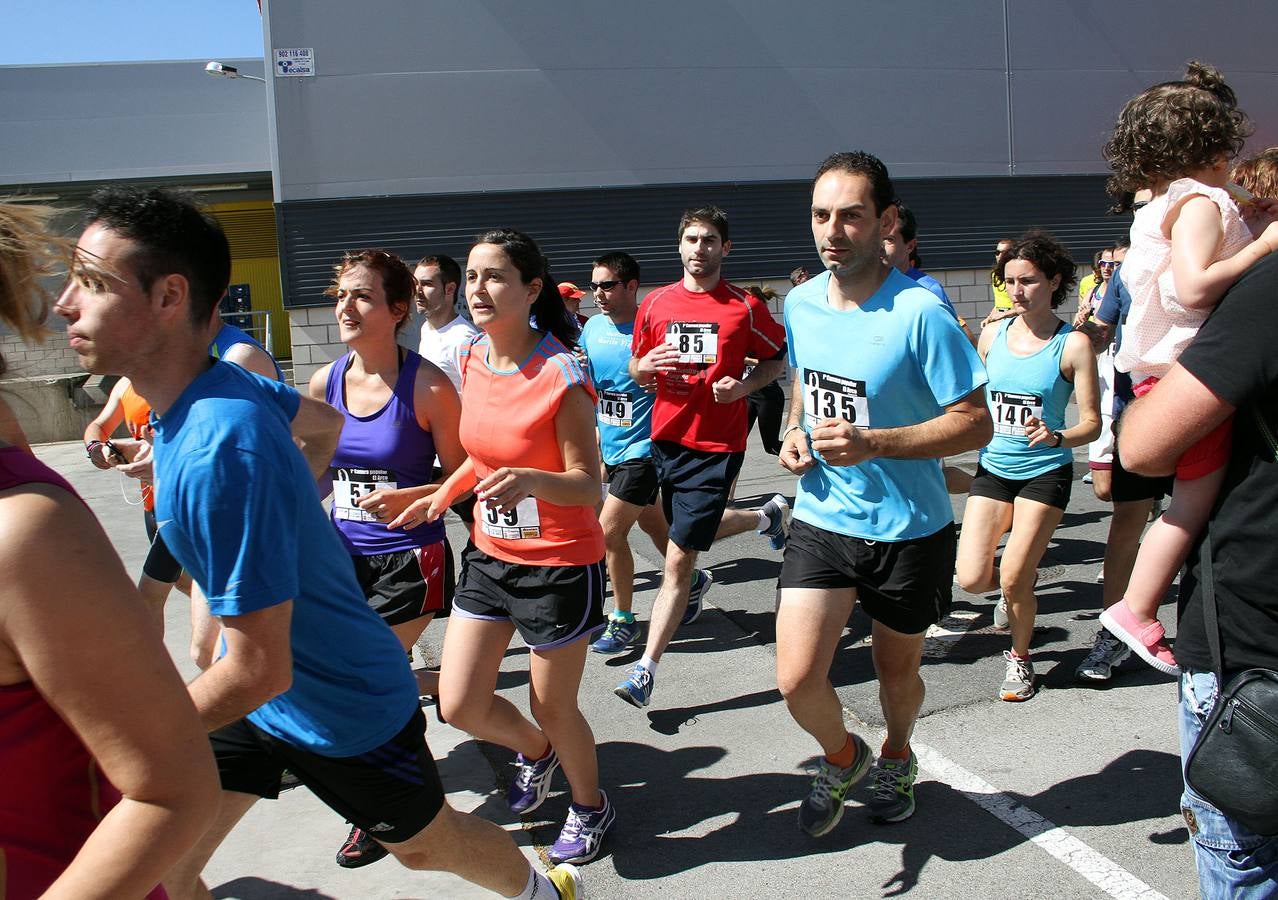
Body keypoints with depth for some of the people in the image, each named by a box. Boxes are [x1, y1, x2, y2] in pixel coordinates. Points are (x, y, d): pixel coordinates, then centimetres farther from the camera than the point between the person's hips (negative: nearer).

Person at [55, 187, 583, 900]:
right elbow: (325, 422, 14)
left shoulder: (220, 450, -36)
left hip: (348, 711, -7)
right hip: (263, 696, 7)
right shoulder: (224, 381, -9)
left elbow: (259, 672, -31)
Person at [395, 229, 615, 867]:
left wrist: (531, 480, -39)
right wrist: (443, 496, 3)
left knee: (553, 708, 9)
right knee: (459, 705, 8)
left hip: (558, 565, -6)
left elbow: (588, 485, -20)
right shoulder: (472, 359, 1)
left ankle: (590, 808, 40)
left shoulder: (561, 374, -21)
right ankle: (535, 751, 42)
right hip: (489, 555, 7)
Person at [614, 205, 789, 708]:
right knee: (693, 533, 25)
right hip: (666, 438, 5)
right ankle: (766, 518, 53)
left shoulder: (745, 307, -4)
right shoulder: (655, 303, 6)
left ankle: (646, 668, -1)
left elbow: (779, 357, 8)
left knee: (678, 561, -8)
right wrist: (646, 365, -9)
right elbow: (636, 371, 15)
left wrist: (745, 386, -10)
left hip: (716, 446, -5)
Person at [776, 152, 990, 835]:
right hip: (821, 518, 3)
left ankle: (897, 755, 52)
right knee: (796, 680, -7)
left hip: (908, 528, -3)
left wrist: (873, 443, -28)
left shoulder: (920, 313, -19)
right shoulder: (800, 303, 0)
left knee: (896, 671, 18)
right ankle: (843, 758, 27)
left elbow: (976, 422, -17)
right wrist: (794, 433, -1)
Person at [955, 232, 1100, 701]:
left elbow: (1091, 421, -11)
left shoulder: (1073, 344, -10)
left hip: (1045, 473, -4)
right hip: (992, 468, 4)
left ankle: (1020, 658, 24)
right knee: (972, 580, -5)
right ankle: (1023, 578, 32)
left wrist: (1056, 437, -28)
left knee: (1014, 582, -7)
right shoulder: (992, 334, 2)